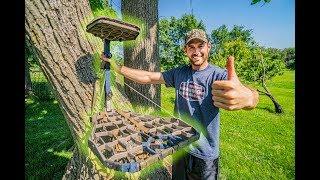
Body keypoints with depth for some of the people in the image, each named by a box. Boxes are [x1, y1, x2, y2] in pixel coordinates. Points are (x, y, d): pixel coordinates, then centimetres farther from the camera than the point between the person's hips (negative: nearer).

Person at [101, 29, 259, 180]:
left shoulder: (219, 75, -16)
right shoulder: (178, 73, -2)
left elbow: (250, 95, -35)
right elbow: (148, 77, 0)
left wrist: (248, 97, -59)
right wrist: (117, 67, -5)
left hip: (205, 154, -3)